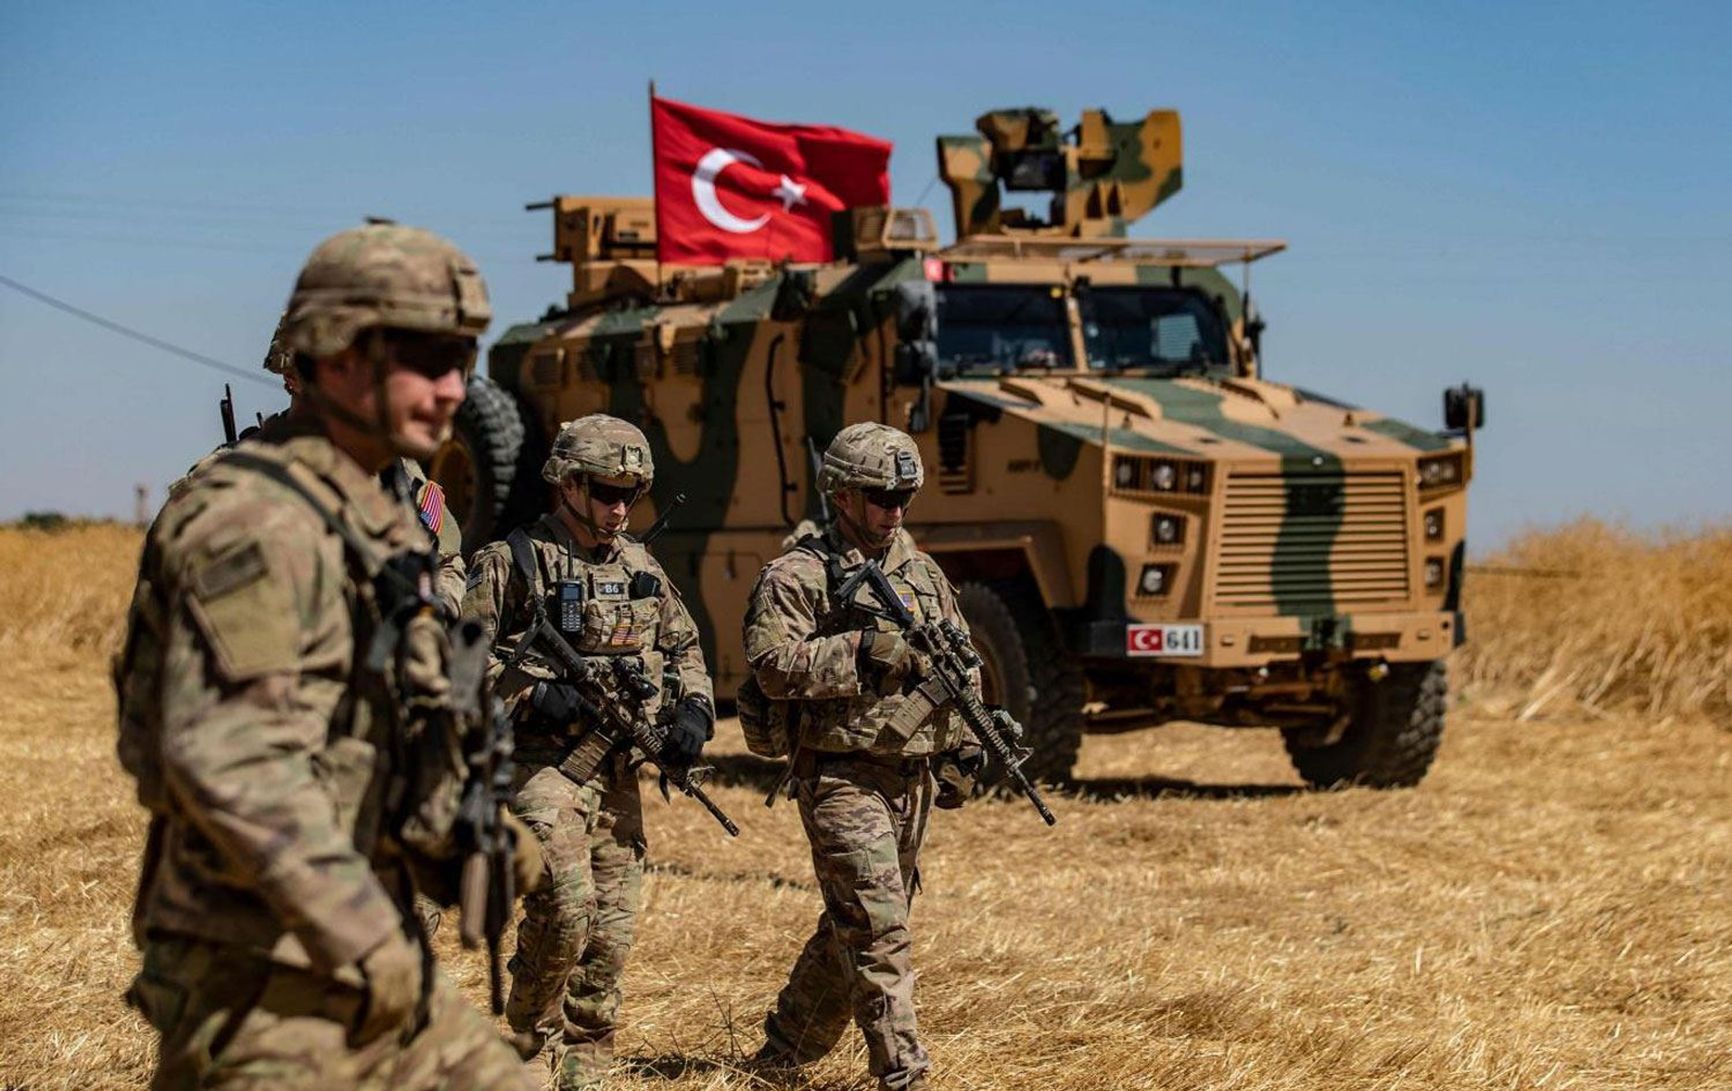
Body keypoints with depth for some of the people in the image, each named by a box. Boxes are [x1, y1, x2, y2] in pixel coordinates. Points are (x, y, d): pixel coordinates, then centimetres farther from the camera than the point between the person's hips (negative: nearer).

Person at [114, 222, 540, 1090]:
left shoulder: (376, 521, 14)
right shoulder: (255, 522, -18)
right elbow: (227, 761, -28)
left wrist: (461, 837, 11)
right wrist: (362, 938, -27)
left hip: (368, 968, 10)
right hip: (261, 982, -10)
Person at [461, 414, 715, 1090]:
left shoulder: (641, 567, 14)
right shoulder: (513, 563, -5)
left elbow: (684, 647, 24)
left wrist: (692, 710, 6)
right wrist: (532, 694, -19)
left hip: (617, 773, 6)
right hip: (543, 764, -6)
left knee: (610, 933, 6)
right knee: (565, 908, -20)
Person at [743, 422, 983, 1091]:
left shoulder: (924, 573, 14)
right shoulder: (798, 575, -7)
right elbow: (773, 666, -18)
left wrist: (962, 749, 10)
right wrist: (861, 650, -24)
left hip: (910, 780, 7)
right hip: (841, 777, -7)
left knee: (849, 929, 14)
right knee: (878, 927, -13)